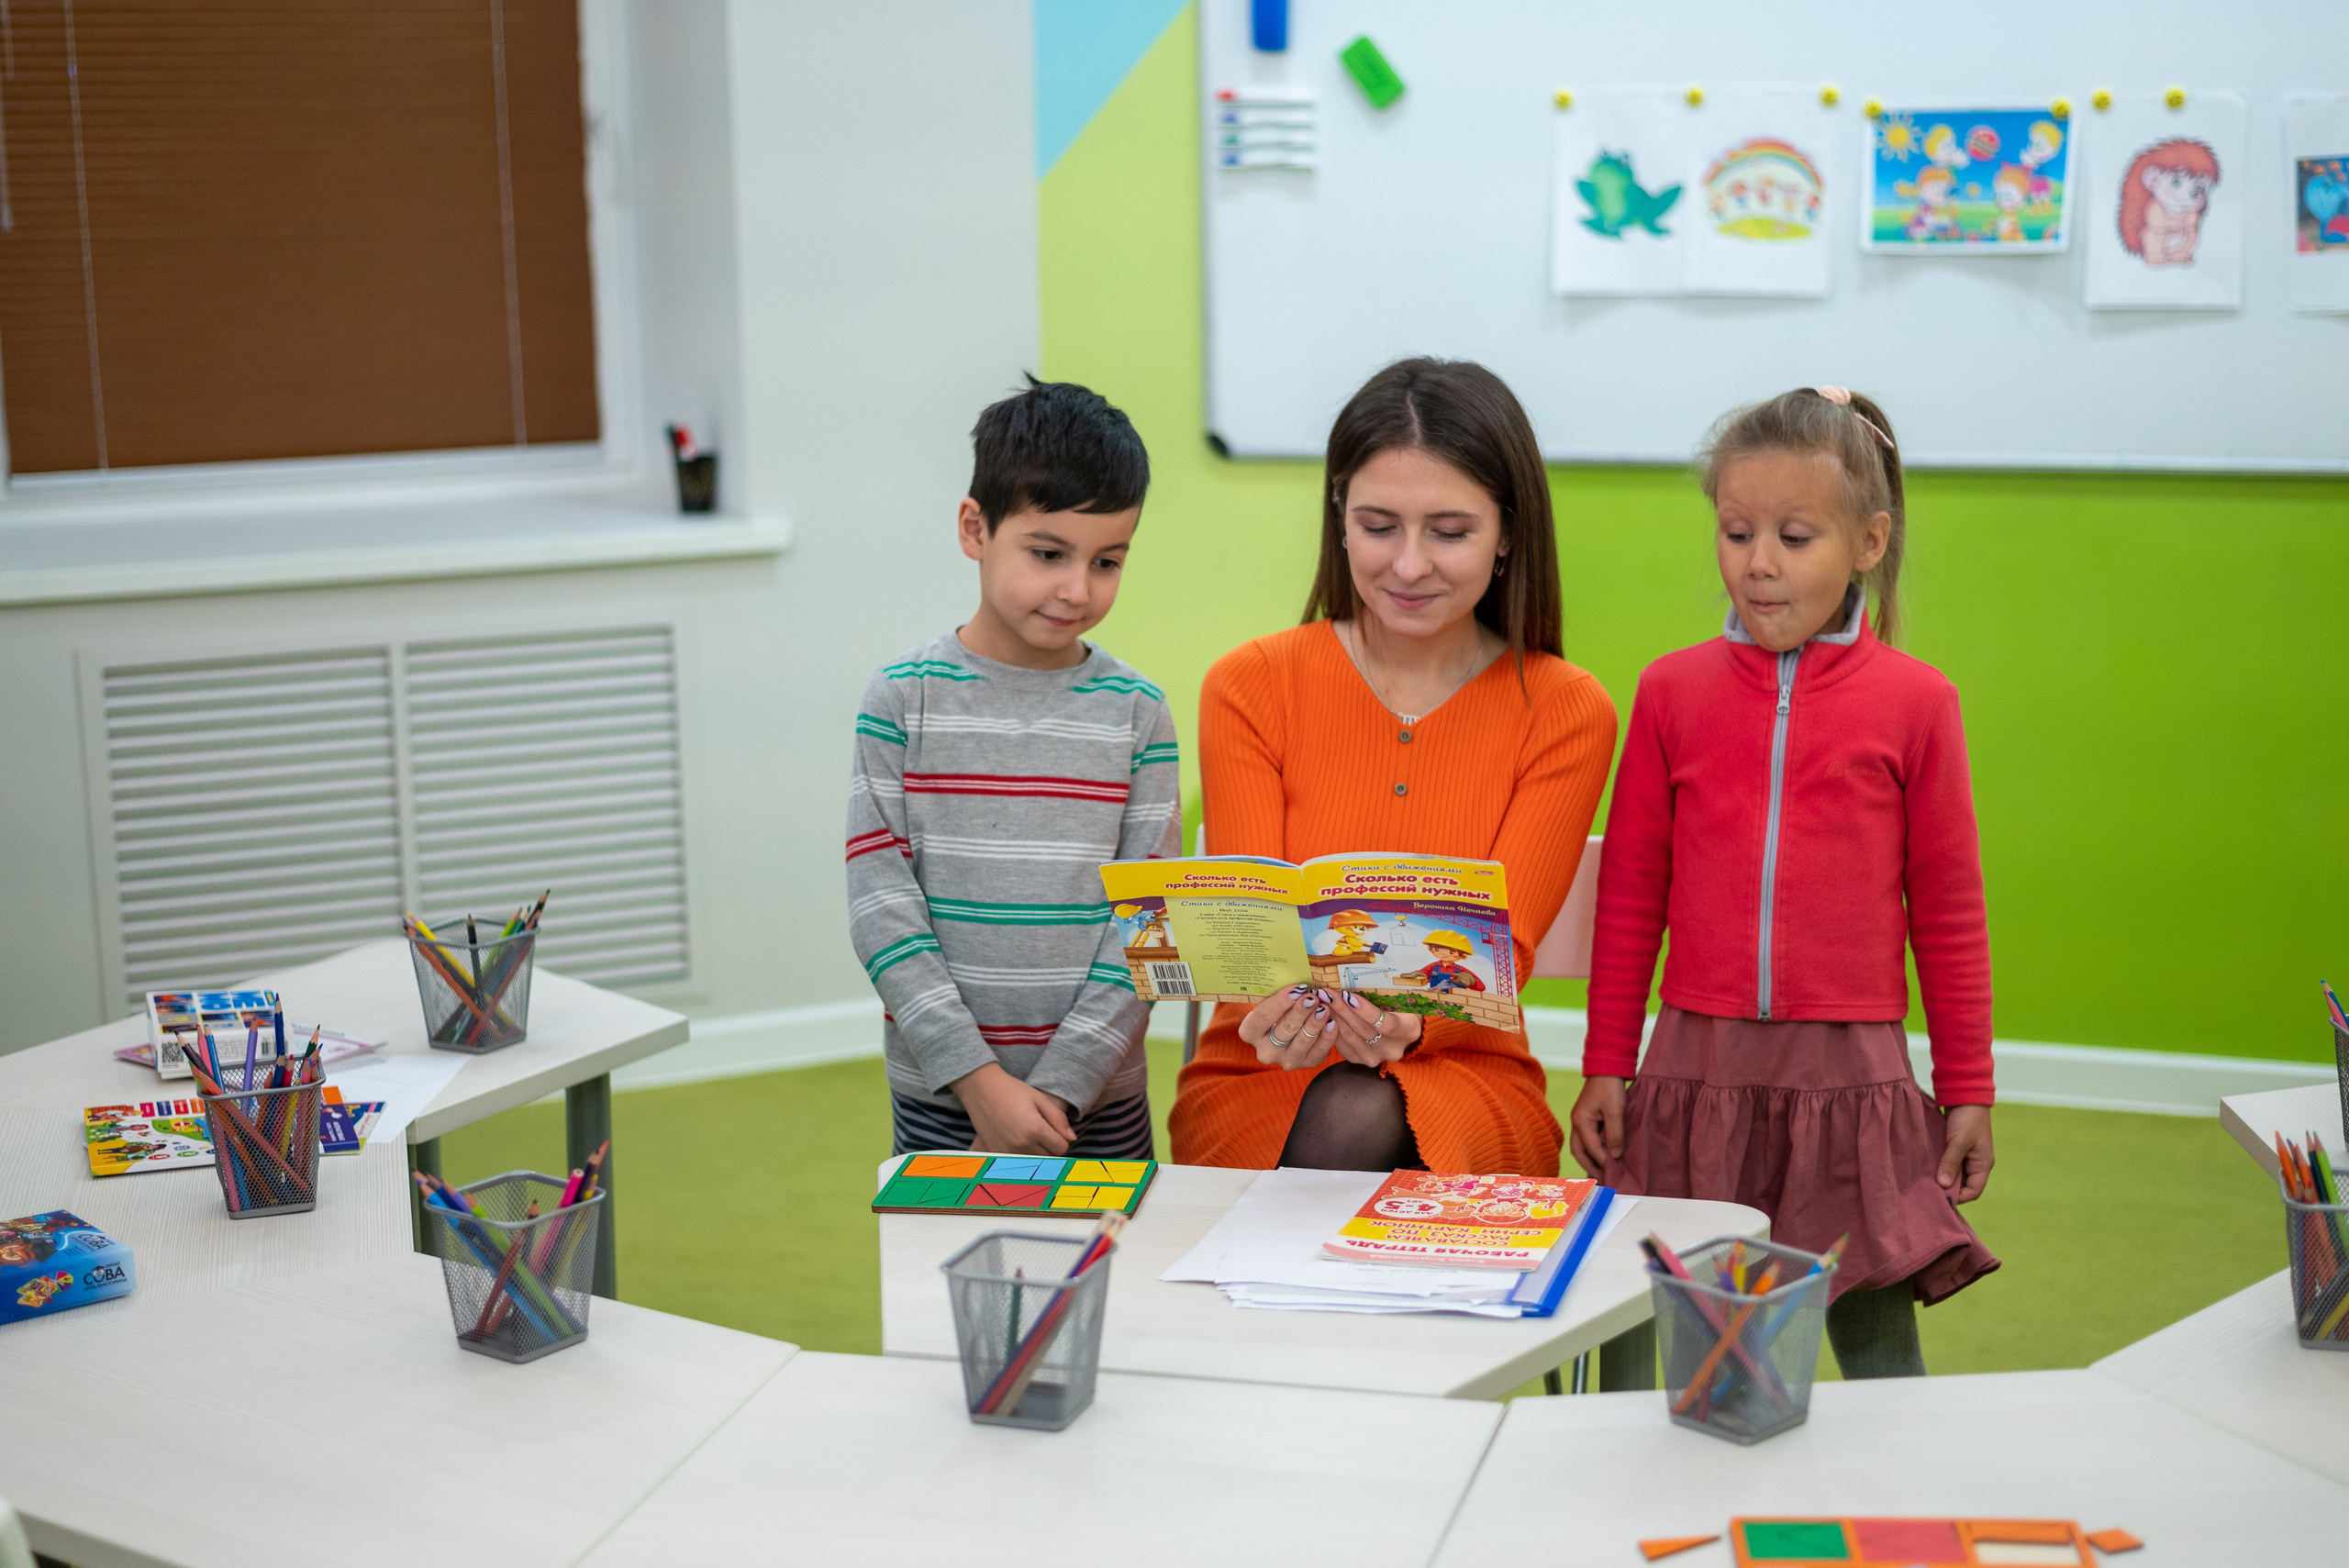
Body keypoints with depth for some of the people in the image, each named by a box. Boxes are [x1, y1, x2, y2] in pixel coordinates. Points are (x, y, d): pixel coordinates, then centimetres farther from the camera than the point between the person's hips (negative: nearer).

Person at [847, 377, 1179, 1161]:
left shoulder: (1136, 713, 0)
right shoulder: (904, 698, -3)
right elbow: (880, 901, -7)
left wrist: (1059, 1087, -12)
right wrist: (978, 1078, -14)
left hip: (1098, 1098, 1)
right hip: (939, 1098, -1)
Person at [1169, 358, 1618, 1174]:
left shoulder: (1566, 713, 0)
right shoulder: (1251, 686, 1)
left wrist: (1406, 1018, -32)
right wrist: (1280, 1005, -32)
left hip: (1466, 1083, -1)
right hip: (1260, 1077, 1)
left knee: (1359, 1124, -34)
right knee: (1337, 1119, -33)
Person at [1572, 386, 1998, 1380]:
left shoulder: (1914, 701, 0)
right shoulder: (1673, 690, 4)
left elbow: (1948, 910, 5)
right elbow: (1630, 895, 10)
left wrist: (1968, 1092, 7)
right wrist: (1604, 1068, 10)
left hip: (1853, 1075, -1)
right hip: (1698, 1067, 1)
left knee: (1878, 1353, 4)